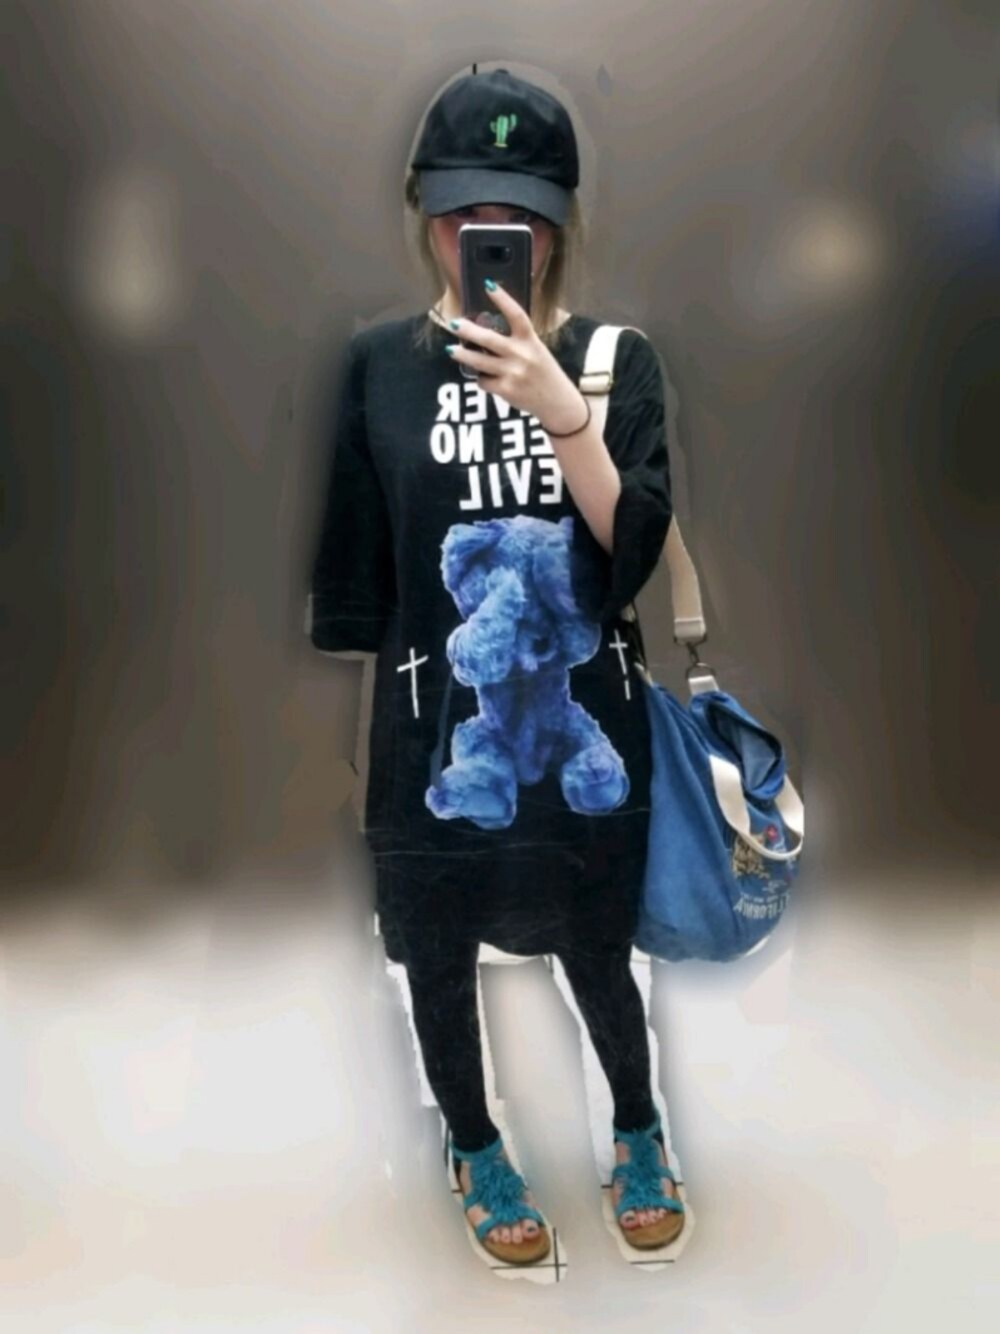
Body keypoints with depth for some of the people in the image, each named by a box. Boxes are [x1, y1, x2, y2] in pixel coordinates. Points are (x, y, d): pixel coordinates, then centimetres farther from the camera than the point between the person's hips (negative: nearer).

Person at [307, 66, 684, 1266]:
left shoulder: (615, 360, -5)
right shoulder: (378, 367, -5)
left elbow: (636, 553, -14)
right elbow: (351, 582, 1)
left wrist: (562, 414, -26)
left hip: (584, 735, 0)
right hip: (432, 742, 1)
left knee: (599, 962, 16)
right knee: (441, 965, 17)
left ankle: (637, 1133, 47)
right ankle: (474, 1151, 46)